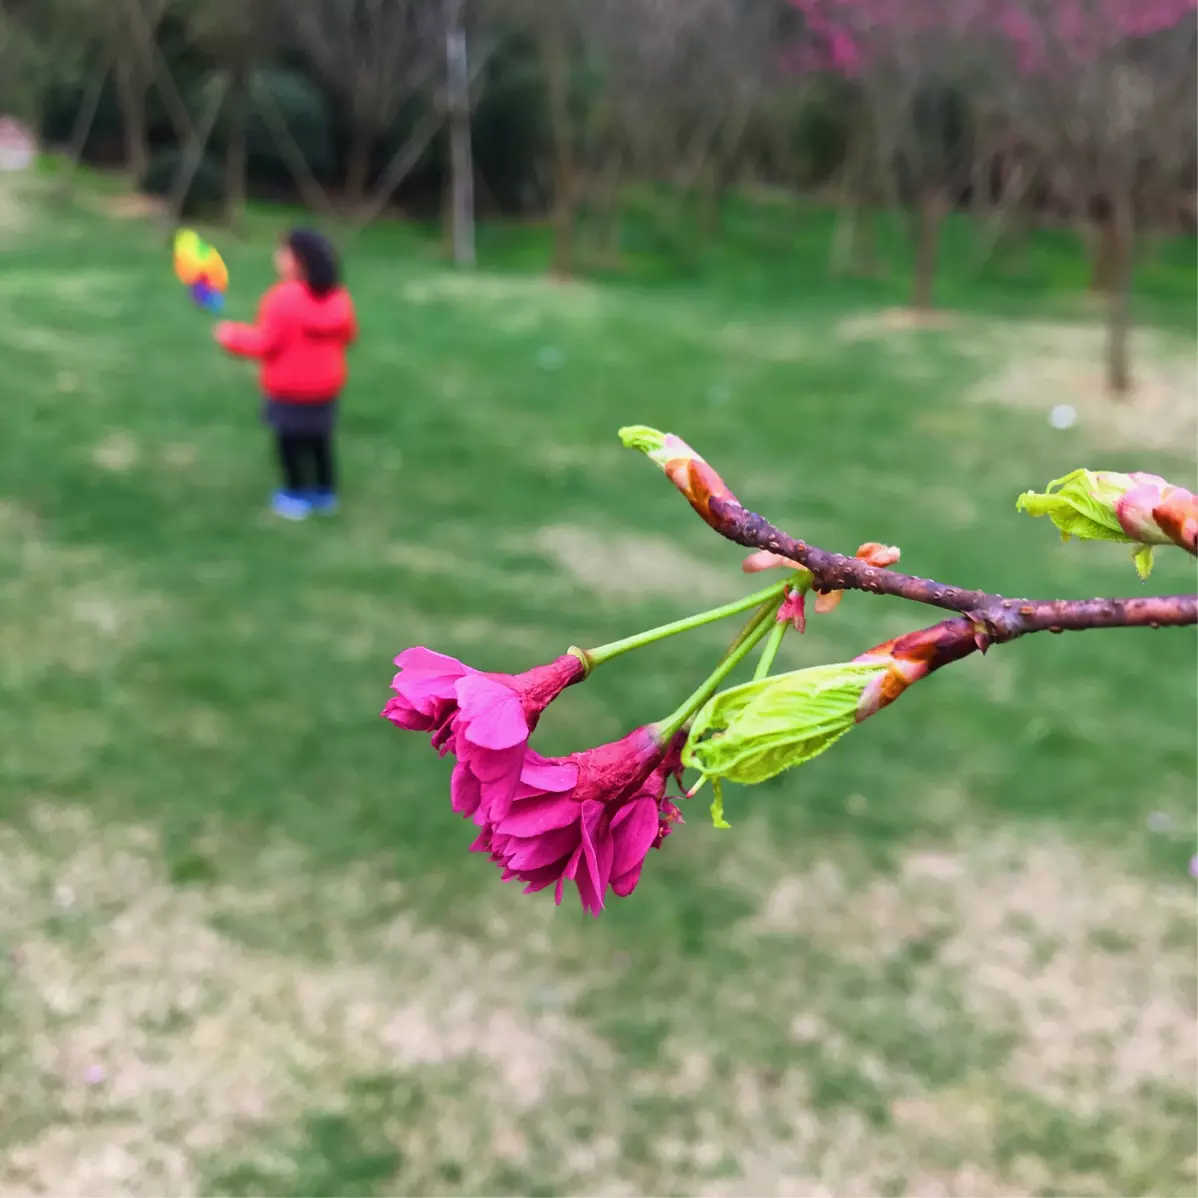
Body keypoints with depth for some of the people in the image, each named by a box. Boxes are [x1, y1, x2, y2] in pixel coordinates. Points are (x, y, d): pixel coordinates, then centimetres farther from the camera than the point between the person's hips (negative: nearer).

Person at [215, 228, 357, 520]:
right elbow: (349, 335, 8)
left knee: (290, 441, 9)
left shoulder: (282, 298, -24)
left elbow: (265, 343, -22)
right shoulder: (338, 296, -4)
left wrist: (232, 336, -6)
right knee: (319, 438, 20)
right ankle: (325, 493, 29)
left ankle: (296, 498, 18)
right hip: (325, 386, 6)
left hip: (289, 389, -6)